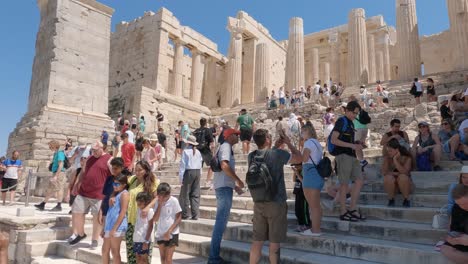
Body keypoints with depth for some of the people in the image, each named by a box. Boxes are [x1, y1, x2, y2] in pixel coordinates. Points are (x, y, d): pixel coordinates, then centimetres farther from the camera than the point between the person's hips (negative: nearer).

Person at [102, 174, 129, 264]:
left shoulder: (124, 194, -10)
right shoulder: (114, 193, 17)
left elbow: (123, 212, -17)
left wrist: (114, 228, -19)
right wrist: (104, 227, 16)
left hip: (117, 227, -9)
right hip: (109, 225, 9)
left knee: (115, 252, -2)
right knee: (105, 250, 16)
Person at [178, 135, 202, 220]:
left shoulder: (186, 151, -7)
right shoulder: (198, 152, 9)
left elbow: (182, 165, -9)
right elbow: (200, 163, 11)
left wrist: (181, 177, -7)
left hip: (189, 172, -5)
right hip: (197, 172, 5)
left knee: (185, 194, 5)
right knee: (195, 194, 8)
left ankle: (185, 215, 9)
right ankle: (195, 215, 9)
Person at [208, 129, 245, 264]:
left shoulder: (225, 147, 20)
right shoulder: (226, 146, -9)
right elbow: (224, 166, -24)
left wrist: (235, 185, 22)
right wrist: (238, 180, -16)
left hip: (224, 186, 10)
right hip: (224, 187, -10)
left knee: (221, 221, 14)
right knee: (221, 221, -7)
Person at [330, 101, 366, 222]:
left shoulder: (350, 123, 18)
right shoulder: (341, 121, -8)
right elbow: (333, 140, -18)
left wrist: (357, 145, 7)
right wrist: (352, 145, -19)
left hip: (351, 156, 9)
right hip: (343, 156, -9)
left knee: (359, 181, 5)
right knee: (344, 184, -3)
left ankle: (352, 209, 13)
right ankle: (343, 212, 6)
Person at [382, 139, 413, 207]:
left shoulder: (407, 158, -14)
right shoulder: (387, 158, -7)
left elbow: (404, 172, -28)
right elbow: (384, 172, -13)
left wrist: (395, 160, -29)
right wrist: (397, 173, -22)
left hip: (404, 184, -2)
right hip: (392, 184, 2)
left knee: (402, 177, -34)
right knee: (388, 177, -31)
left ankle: (406, 200, -13)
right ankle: (391, 199, -9)